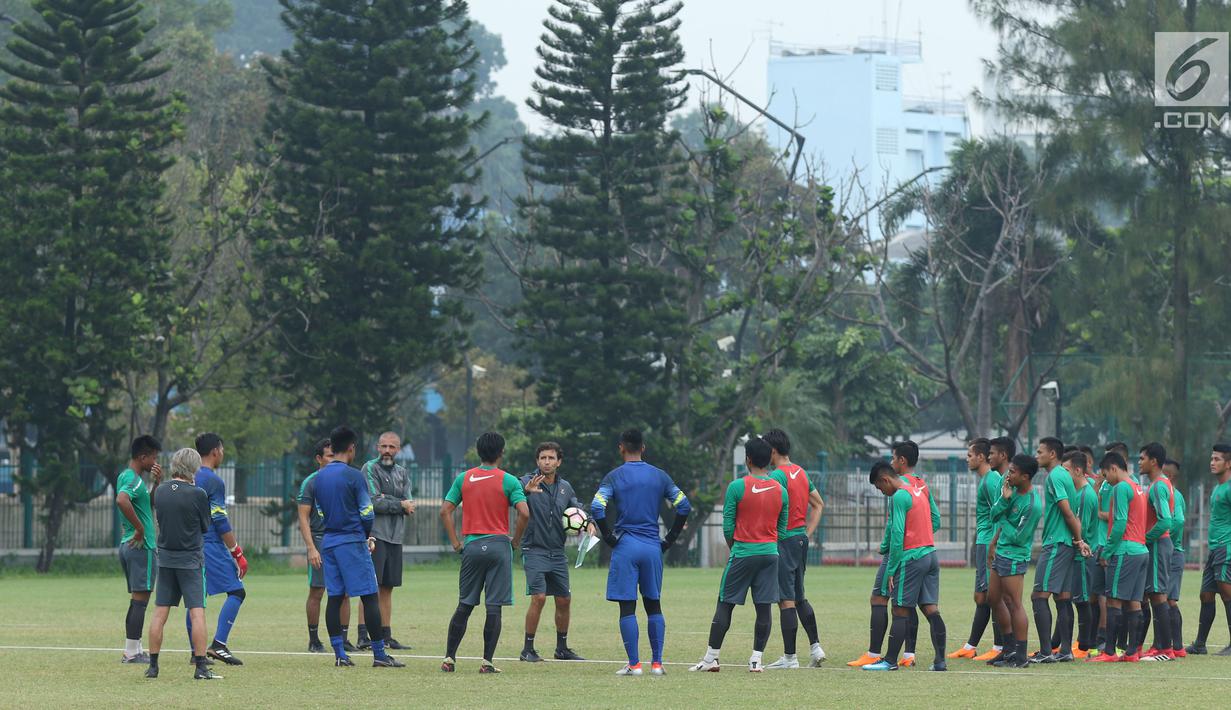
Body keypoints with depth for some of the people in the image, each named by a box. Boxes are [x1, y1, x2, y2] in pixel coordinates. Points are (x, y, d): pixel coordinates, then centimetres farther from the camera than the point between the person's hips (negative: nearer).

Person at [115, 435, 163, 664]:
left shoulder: (126, 477, 16)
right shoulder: (134, 480, -16)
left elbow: (148, 502, 28)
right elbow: (122, 500, -36)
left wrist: (156, 482, 11)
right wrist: (140, 528, -27)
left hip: (128, 544, 10)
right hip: (142, 547, -10)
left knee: (136, 601, 14)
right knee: (140, 601, -7)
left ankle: (133, 651, 16)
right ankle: (132, 652, -7)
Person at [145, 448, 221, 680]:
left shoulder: (160, 492, 0)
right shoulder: (197, 494, -14)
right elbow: (205, 526, -2)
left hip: (165, 558, 5)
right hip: (191, 559, -5)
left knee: (160, 613, 7)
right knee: (197, 613, -3)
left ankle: (153, 665, 9)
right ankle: (200, 667, -7)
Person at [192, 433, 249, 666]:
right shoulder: (213, 481, -10)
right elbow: (221, 522, -14)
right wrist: (237, 553, -10)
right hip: (211, 545, -8)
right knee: (236, 591, -5)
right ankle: (218, 644, -16)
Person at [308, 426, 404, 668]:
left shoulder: (318, 478, 9)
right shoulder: (354, 476, -10)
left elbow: (321, 512, 13)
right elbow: (367, 513, -10)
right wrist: (368, 537, 11)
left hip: (328, 541, 6)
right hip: (353, 542, -6)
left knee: (334, 597, 7)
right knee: (370, 597, -2)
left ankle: (339, 654, 4)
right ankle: (379, 654, -4)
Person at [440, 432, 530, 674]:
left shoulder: (464, 479, 5)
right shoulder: (509, 481, -3)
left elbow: (445, 511, 2)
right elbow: (524, 513, -13)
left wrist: (455, 543, 7)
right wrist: (515, 541, 1)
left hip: (472, 545, 3)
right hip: (499, 545, -3)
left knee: (464, 606, 10)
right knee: (494, 607, 0)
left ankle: (449, 658, 9)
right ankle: (487, 661, -3)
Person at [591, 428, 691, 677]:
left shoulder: (614, 477, -2)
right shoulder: (659, 476, 6)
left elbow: (596, 507, -15)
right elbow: (684, 506, 2)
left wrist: (609, 536, -4)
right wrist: (670, 539, 8)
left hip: (625, 547, -3)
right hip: (653, 548, 3)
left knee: (627, 608, 0)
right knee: (653, 605, 11)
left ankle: (634, 664, -4)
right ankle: (657, 663, 7)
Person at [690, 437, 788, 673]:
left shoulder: (737, 487, -8)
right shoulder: (781, 491, 4)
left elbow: (728, 526, -5)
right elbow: (782, 529, 10)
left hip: (743, 553, -3)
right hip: (770, 553, 3)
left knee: (724, 605, 3)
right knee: (763, 607, 3)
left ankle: (711, 658, 3)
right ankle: (756, 659, 2)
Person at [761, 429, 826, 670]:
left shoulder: (777, 476, -14)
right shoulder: (801, 473, 13)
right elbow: (819, 505, 19)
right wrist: (808, 533, 15)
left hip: (784, 540, -9)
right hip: (801, 539, 9)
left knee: (786, 600, -5)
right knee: (800, 597, 18)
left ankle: (789, 657, -3)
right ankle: (815, 646, 14)